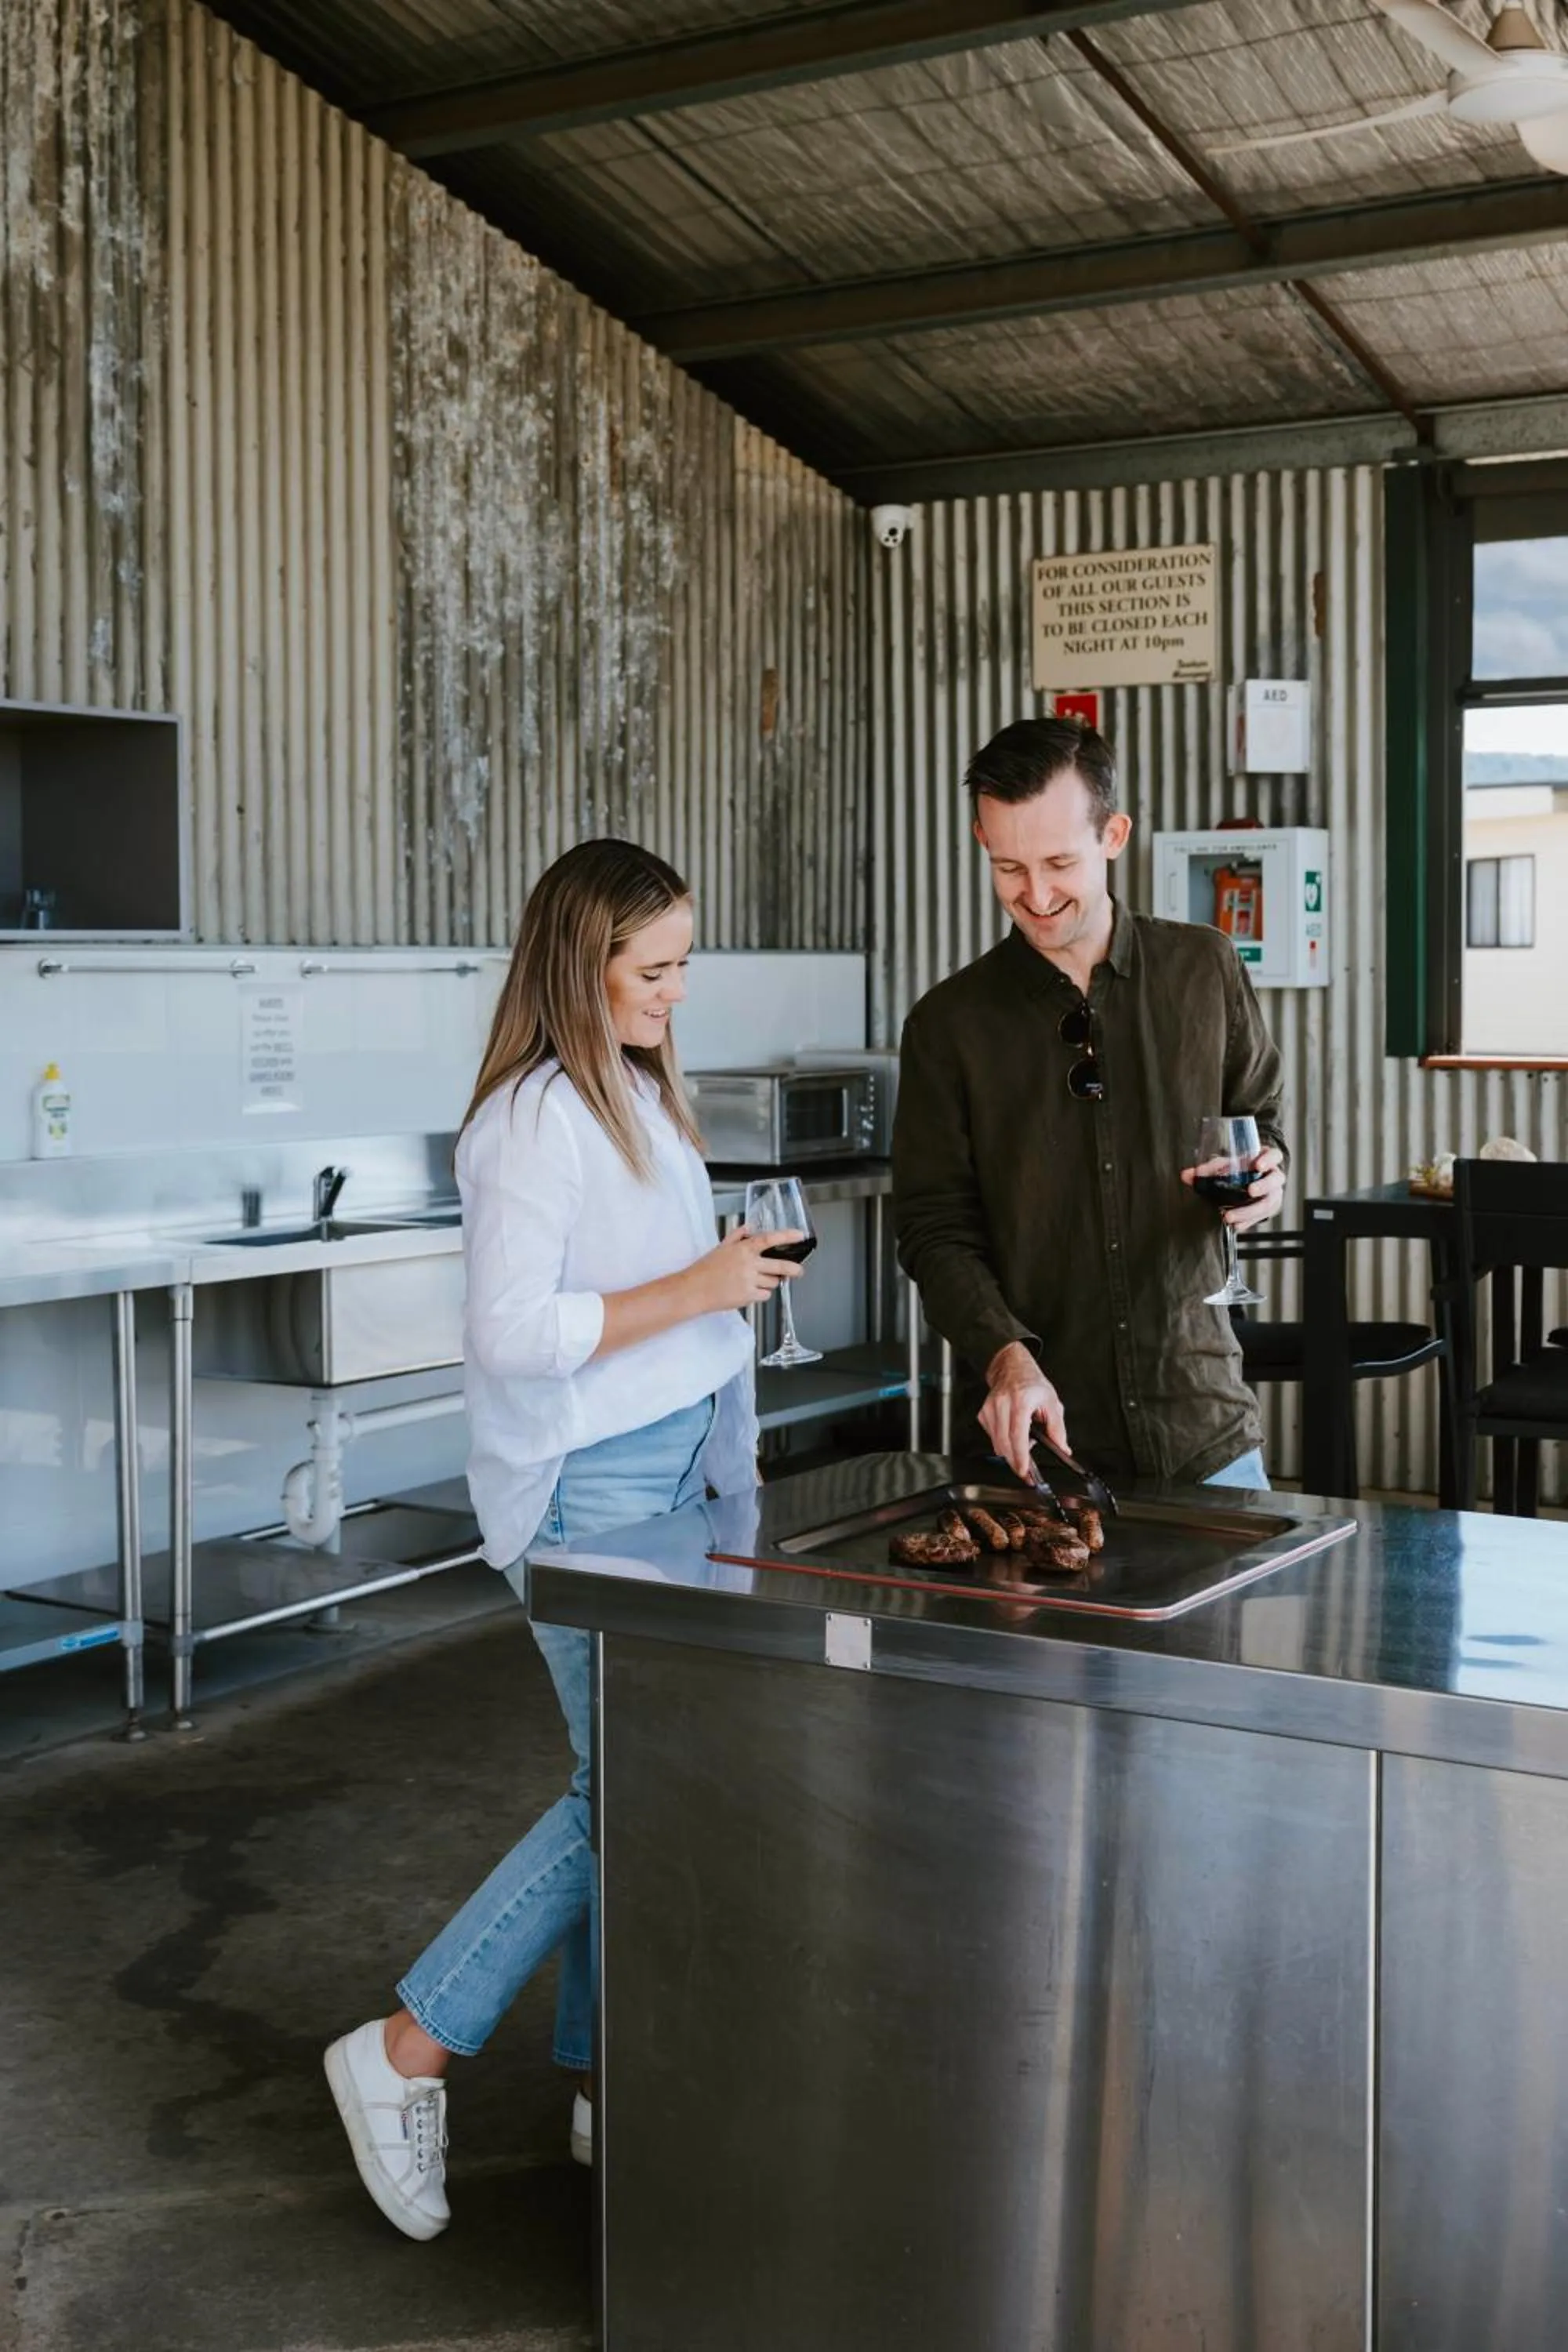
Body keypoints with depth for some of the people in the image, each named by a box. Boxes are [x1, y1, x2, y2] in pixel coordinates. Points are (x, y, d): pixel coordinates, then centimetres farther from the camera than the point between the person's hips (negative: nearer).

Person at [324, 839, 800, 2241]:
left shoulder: (642, 1094, 14)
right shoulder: (539, 1117, -17)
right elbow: (512, 1332, -23)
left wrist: (727, 1426, 23)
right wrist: (697, 1292, -21)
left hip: (672, 1465, 9)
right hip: (587, 1487, -9)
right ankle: (407, 2051, 7)